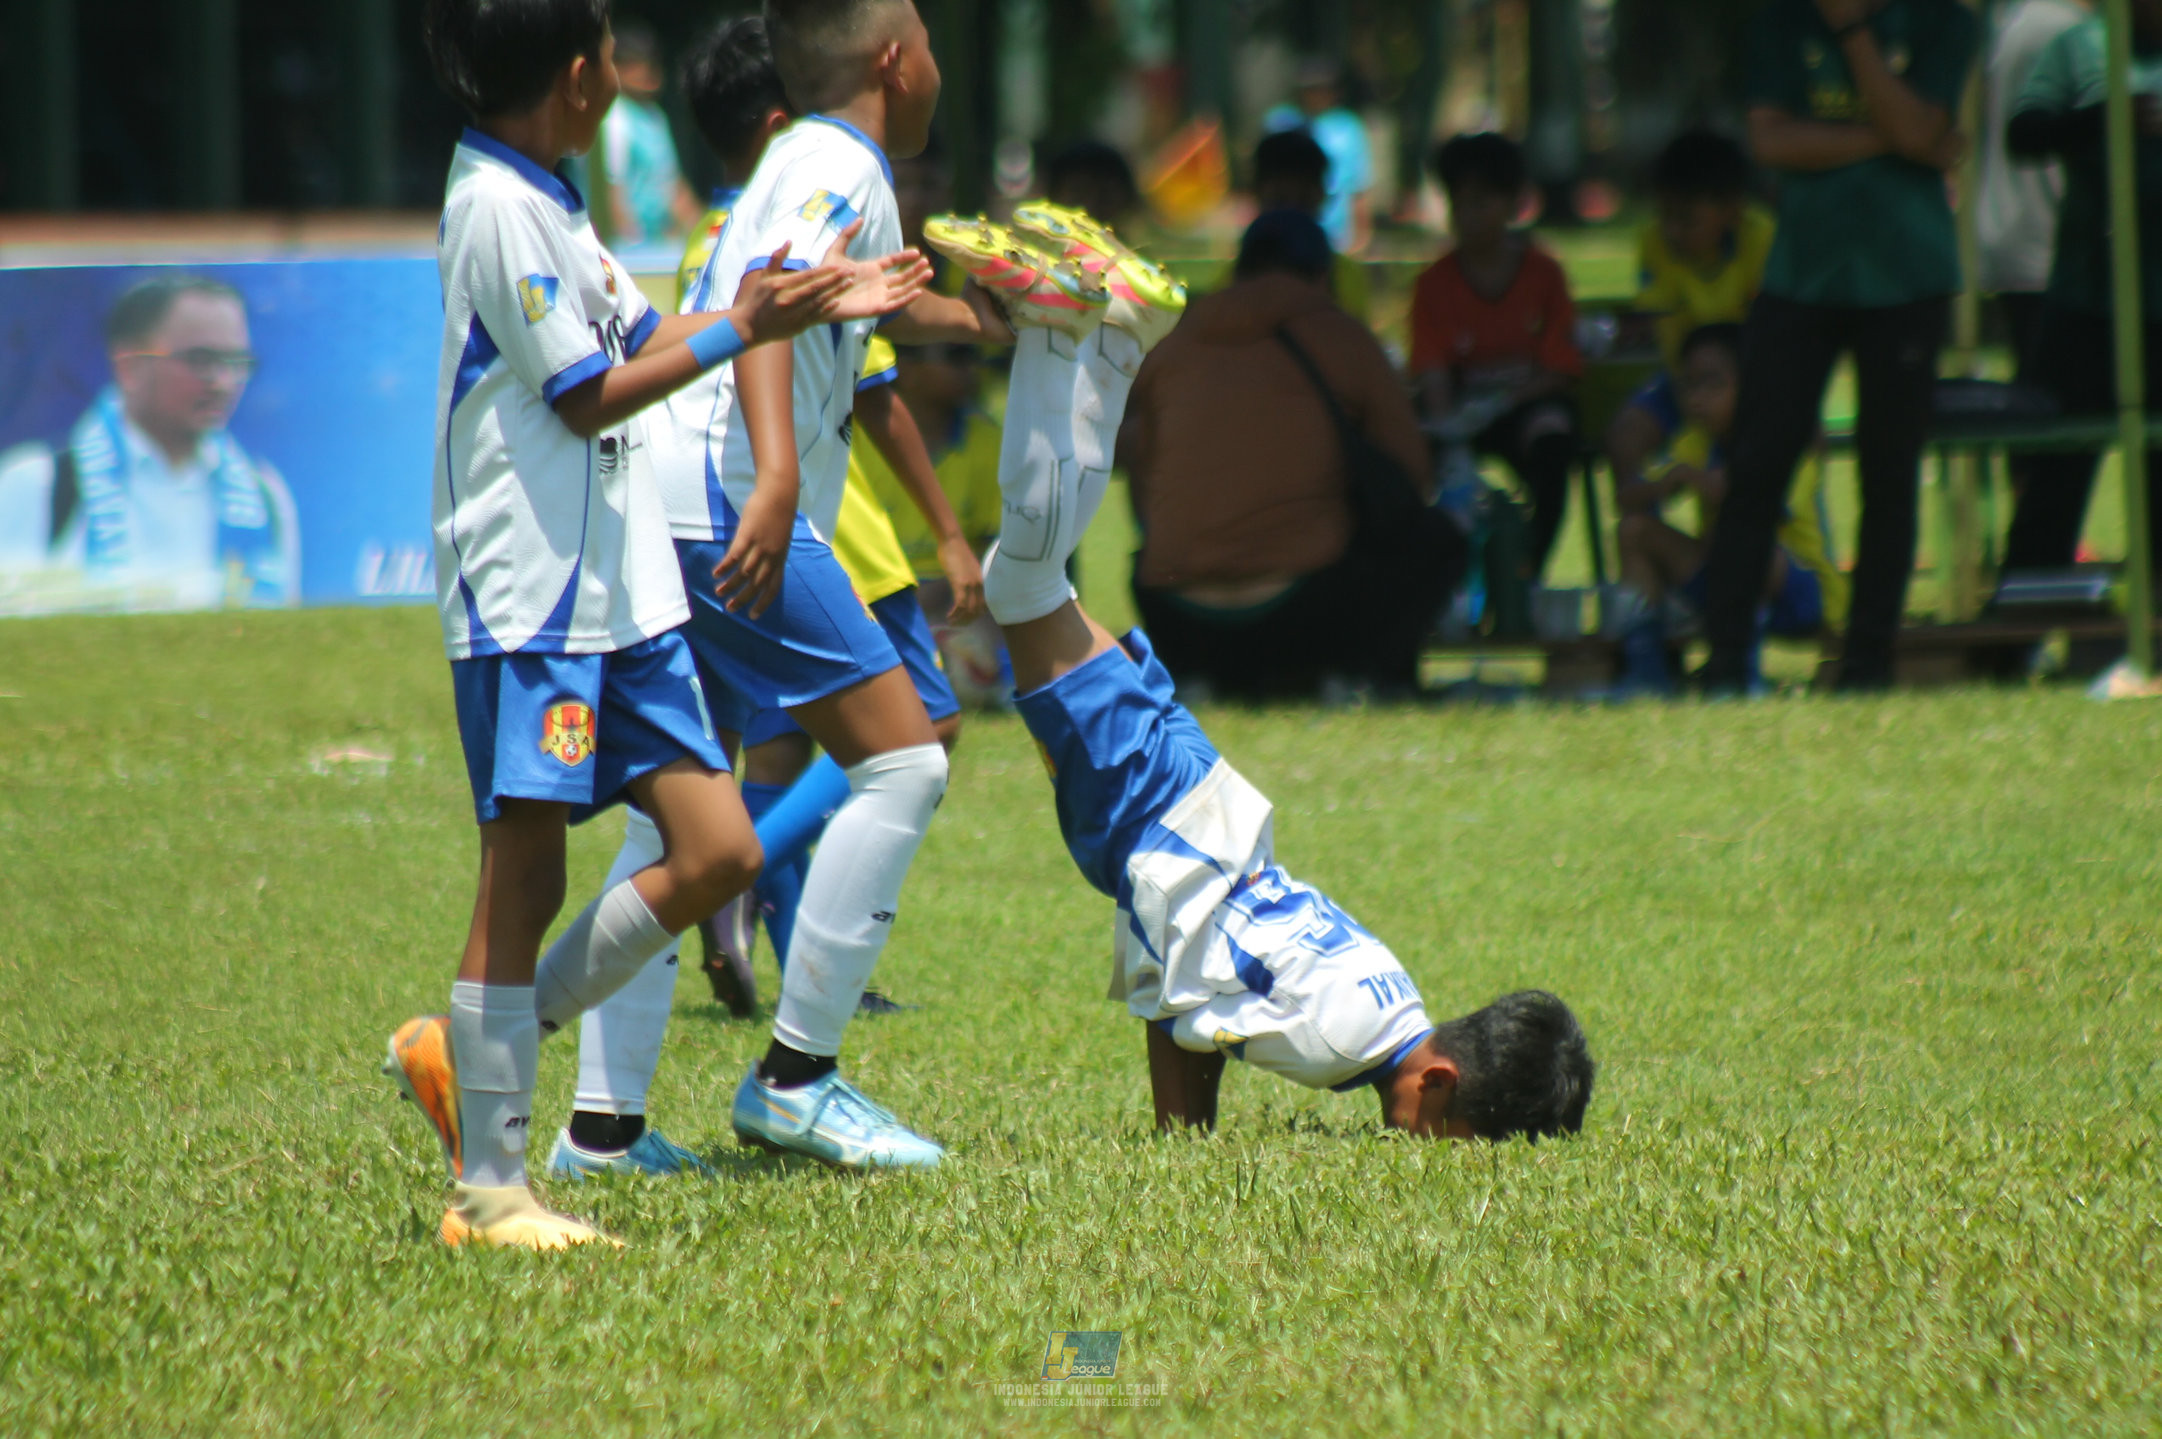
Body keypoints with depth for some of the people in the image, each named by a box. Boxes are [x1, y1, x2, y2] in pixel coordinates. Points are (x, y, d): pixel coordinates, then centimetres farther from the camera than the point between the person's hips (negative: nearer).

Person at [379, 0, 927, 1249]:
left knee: (719, 853, 4)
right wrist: (743, 330, -11)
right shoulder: (497, 207, -14)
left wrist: (809, 308, 19)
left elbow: (638, 344, 24)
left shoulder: (543, 199, 16)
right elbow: (589, 398, -14)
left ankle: (476, 1047, 14)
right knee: (525, 877, -6)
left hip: (623, 594, 9)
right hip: (529, 600, -9)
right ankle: (487, 1191, 0)